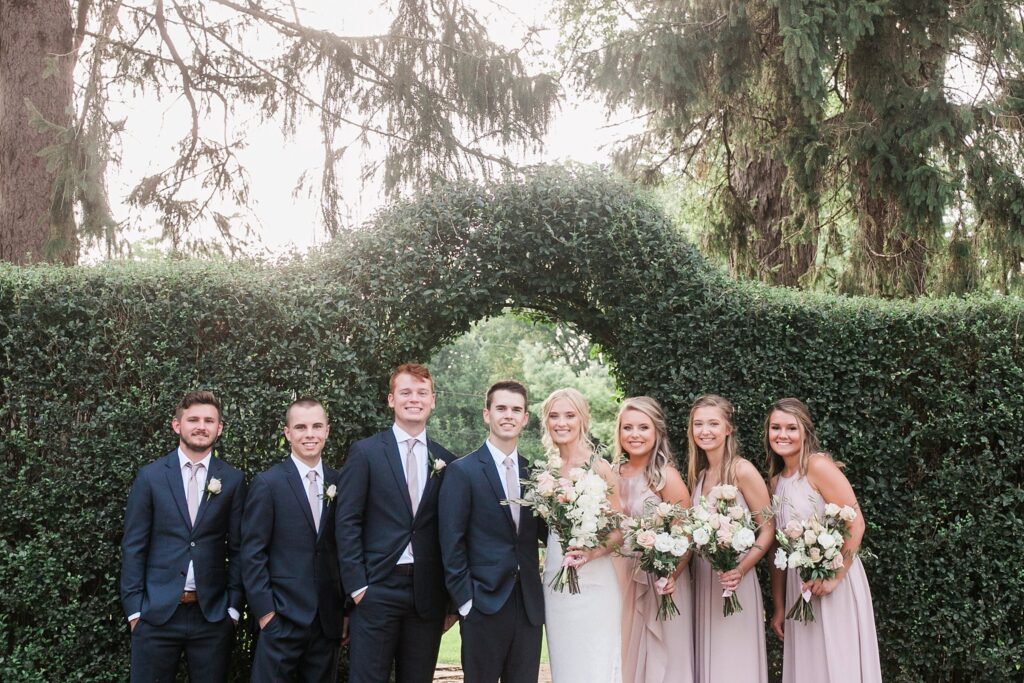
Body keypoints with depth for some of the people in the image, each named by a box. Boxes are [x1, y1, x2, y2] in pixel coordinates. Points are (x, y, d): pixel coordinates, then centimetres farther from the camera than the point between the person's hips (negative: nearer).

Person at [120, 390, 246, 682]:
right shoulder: (150, 477, 1)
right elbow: (133, 547, 1)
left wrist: (233, 606, 1)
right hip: (157, 613, -1)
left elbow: (238, 548, 5)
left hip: (213, 614, 1)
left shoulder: (233, 480, 3)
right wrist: (134, 608, -3)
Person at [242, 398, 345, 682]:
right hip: (282, 618, -4)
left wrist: (347, 608, 8)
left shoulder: (339, 484, 7)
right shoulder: (267, 484, -5)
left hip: (328, 620, 4)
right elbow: (252, 553, -6)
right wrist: (265, 611, -10)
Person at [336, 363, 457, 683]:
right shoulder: (365, 452, 0)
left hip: (427, 595, 3)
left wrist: (451, 598, 8)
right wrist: (357, 586, -10)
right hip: (376, 590, -3)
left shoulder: (446, 461, 8)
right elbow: (347, 523, -3)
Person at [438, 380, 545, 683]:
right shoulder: (462, 471, -5)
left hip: (529, 604, 5)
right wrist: (465, 600, -10)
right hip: (484, 604, -4)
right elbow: (451, 543, -7)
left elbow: (541, 533, 12)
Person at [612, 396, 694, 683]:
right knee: (629, 655, 15)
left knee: (661, 659, 4)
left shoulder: (665, 476, -13)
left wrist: (672, 576, -28)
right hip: (624, 579, 6)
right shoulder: (616, 473, 4)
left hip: (659, 582, -6)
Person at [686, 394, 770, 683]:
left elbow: (768, 529, -11)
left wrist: (741, 569, -23)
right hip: (702, 581, 6)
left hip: (733, 581, -6)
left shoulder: (742, 471, -10)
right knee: (708, 659, 11)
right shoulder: (698, 475, 9)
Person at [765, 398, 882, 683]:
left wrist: (834, 576, -20)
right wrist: (778, 607, 10)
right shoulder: (776, 480, 10)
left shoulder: (819, 466, -11)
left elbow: (856, 523, -17)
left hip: (834, 585, -7)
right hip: (798, 587, 7)